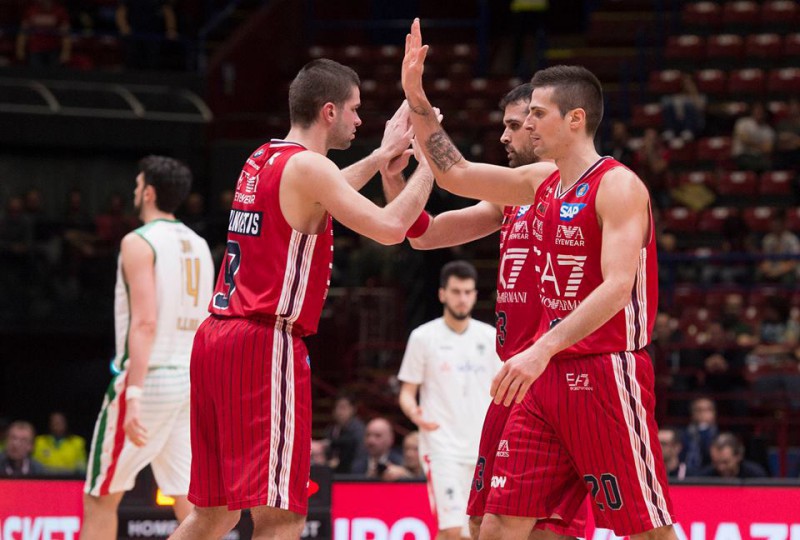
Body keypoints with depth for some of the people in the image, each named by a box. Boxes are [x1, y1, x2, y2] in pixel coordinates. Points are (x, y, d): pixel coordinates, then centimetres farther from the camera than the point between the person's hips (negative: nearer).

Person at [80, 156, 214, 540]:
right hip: (191, 381, 7)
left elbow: (145, 323, -19)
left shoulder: (139, 242, -9)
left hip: (148, 377, -7)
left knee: (99, 498, 3)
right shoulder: (199, 246, 14)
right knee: (189, 501, 4)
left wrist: (134, 394, -24)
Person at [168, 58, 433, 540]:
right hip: (265, 343, -9)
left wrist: (381, 157, 39)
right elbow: (390, 228, -18)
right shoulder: (307, 166, -10)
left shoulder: (263, 161, 16)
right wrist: (428, 163, -4)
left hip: (217, 337, 9)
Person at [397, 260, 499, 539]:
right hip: (442, 447, -4)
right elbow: (407, 391, 2)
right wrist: (415, 413, -19)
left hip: (483, 450, 4)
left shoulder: (490, 337, 9)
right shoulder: (423, 337, 0)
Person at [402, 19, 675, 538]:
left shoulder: (618, 187, -12)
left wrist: (544, 349, -33)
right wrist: (418, 99, 15)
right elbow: (456, 174, 24)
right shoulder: (543, 182, 13)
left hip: (606, 373, -8)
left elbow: (617, 287, -24)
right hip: (548, 376, 8)